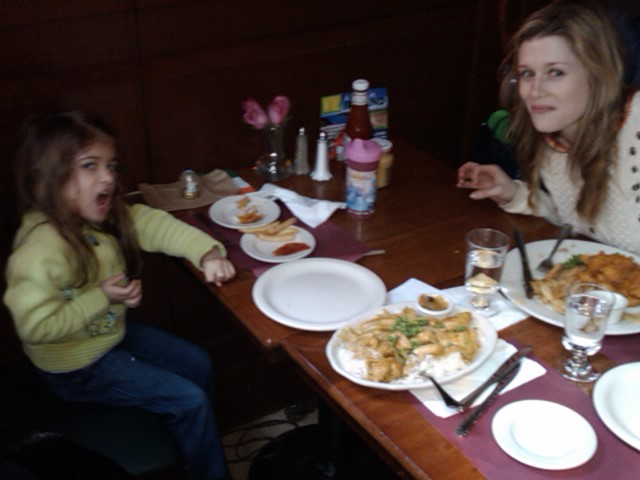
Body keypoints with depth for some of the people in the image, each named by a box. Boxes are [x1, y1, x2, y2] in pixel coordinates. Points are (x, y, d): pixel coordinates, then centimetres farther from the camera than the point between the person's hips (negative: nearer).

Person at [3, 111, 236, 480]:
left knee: (198, 363, 18)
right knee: (190, 401, -7)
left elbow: (155, 224, -8)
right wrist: (102, 298, -32)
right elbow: (35, 326, -33)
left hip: (114, 331, 9)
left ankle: (197, 444, 39)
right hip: (79, 365, -9)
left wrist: (207, 253, -22)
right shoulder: (40, 250, -35)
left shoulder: (103, 214, -11)